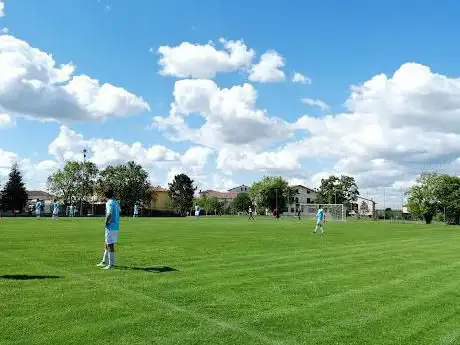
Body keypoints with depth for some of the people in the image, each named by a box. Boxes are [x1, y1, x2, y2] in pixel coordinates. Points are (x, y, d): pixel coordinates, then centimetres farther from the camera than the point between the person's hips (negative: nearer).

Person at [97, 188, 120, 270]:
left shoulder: (109, 203, -15)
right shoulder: (116, 202, 12)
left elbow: (109, 214, -27)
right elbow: (119, 210, 31)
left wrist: (106, 222, -13)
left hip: (111, 227, -9)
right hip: (116, 226, 9)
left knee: (110, 245, -2)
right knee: (107, 244, 18)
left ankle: (111, 264, 4)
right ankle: (104, 262, 27)